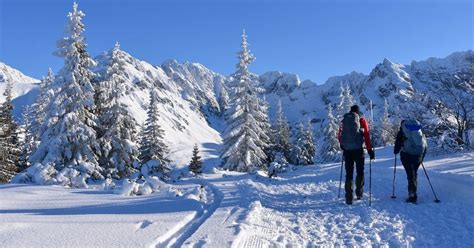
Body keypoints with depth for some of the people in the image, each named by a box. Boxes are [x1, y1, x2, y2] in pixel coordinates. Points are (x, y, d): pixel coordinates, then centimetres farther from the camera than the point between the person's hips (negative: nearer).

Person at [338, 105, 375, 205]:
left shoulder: (344, 120, 10)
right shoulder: (361, 120, 2)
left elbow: (339, 135, 13)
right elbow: (366, 136, -3)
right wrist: (370, 150, -1)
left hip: (347, 150, 2)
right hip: (358, 149, -2)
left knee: (349, 174, 6)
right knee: (360, 171, 14)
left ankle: (349, 198, 2)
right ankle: (359, 192, 9)